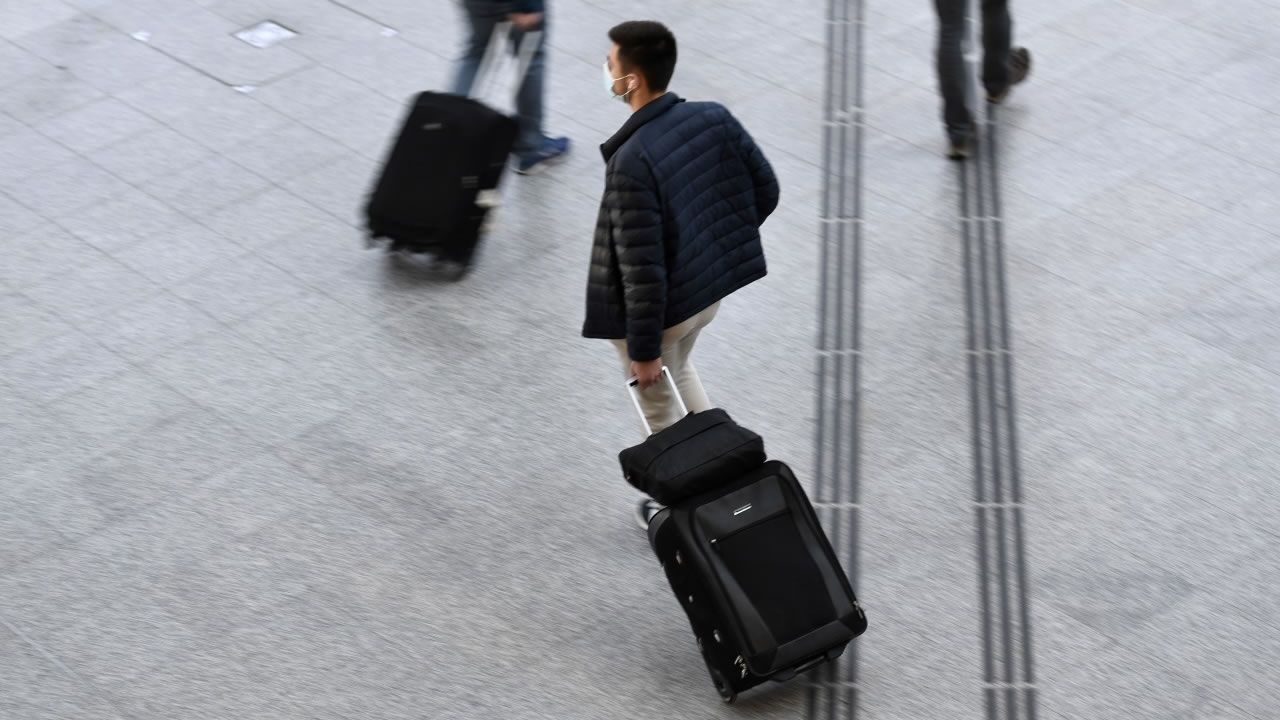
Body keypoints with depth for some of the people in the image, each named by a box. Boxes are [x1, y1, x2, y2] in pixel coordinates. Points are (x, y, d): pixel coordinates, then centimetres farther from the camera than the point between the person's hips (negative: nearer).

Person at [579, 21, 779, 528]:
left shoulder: (632, 162, -32)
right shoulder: (714, 118, -12)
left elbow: (642, 269, -28)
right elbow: (765, 190, 0)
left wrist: (643, 348, -16)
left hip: (660, 307, -7)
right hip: (712, 286, 7)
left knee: (660, 408, 19)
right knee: (678, 370, 35)